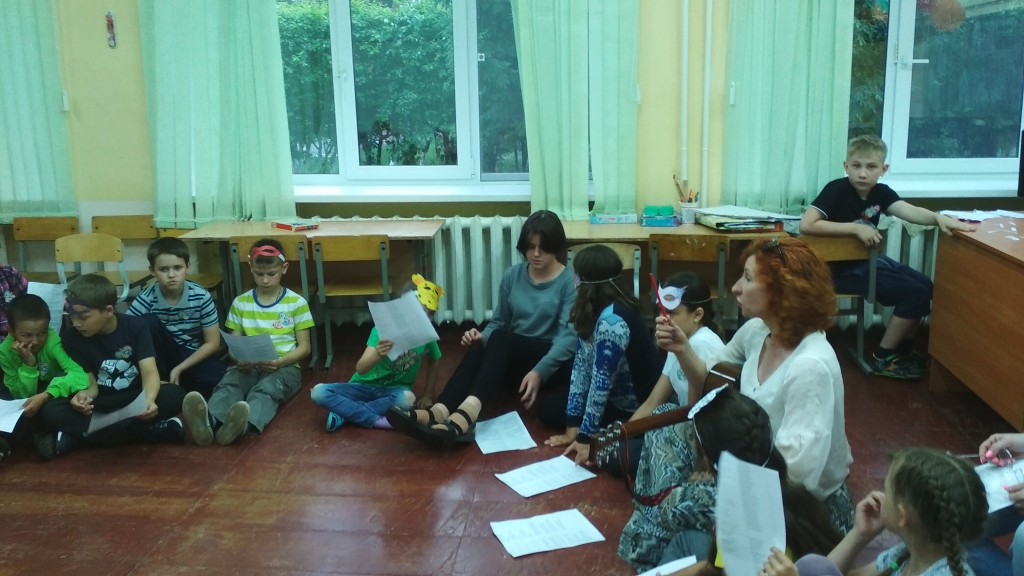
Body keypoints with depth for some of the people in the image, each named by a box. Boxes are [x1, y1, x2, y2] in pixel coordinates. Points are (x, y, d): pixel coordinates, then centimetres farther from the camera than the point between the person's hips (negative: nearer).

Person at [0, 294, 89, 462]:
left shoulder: (53, 341, -30)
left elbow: (80, 375, -45)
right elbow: (23, 396, -22)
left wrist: (45, 396, -53)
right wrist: (28, 364, -36)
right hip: (27, 399, 2)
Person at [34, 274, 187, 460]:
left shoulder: (135, 327, -10)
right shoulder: (72, 338, -5)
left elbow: (150, 371, -22)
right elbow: (91, 384, -4)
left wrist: (149, 399, -45)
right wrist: (85, 395, -31)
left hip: (135, 398, -1)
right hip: (100, 404, 2)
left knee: (175, 395, -32)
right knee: (49, 412, -29)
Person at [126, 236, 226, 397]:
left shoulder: (201, 297, -14)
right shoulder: (145, 300, -14)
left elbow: (212, 343, -9)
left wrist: (179, 369, -17)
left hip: (194, 358, -1)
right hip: (163, 359, 1)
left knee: (216, 380, -32)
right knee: (148, 322, -26)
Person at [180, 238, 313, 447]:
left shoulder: (297, 303, 3)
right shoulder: (240, 303, 10)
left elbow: (304, 347, 3)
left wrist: (279, 362, -17)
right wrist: (240, 360, -13)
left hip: (284, 367, -2)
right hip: (249, 366, 3)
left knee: (266, 389, -37)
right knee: (227, 384, -33)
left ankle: (244, 425, -69)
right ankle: (209, 422, -65)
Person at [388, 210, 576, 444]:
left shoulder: (571, 282, -8)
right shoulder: (512, 275, 6)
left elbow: (569, 336, -18)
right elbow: (498, 322, 11)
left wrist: (539, 371, -33)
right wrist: (482, 337, -13)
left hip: (554, 361, -4)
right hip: (514, 358, 4)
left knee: (501, 339, -34)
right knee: (481, 346, -30)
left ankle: (467, 413, -58)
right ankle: (439, 411, -52)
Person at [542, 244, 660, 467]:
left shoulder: (612, 321, -29)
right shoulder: (592, 312, -1)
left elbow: (601, 382, -29)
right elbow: (581, 366, -5)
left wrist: (586, 438, -25)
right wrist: (573, 427, -8)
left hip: (634, 413, -9)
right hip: (616, 399, 9)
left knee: (552, 409, -3)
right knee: (549, 404, 10)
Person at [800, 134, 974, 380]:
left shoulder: (881, 192, 1)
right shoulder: (837, 189, -20)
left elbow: (909, 210, -16)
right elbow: (806, 225, -31)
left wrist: (937, 217, -37)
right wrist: (856, 228, -29)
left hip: (870, 260, 8)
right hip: (842, 268, -8)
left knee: (925, 285, 7)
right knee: (915, 293, -12)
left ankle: (903, 349, 22)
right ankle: (883, 358, 1)